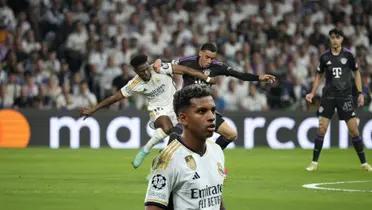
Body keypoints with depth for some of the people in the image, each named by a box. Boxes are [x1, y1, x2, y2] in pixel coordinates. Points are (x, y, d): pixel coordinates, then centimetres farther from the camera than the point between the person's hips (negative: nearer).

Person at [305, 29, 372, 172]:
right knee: (322, 128, -6)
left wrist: (360, 93, 3)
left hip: (345, 96, -1)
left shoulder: (348, 55, -1)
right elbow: (319, 76, 13)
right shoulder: (324, 57, 2)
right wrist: (312, 93, 4)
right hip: (328, 96, 1)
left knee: (353, 129, -4)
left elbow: (356, 73, 9)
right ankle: (314, 162, 4)